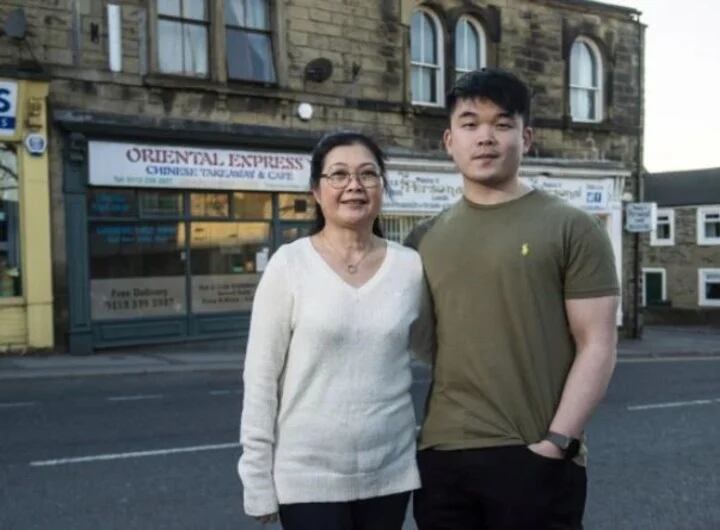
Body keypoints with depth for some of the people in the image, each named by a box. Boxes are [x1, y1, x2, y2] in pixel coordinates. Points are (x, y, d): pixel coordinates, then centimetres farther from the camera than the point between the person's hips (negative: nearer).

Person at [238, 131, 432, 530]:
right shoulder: (289, 265, -8)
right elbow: (261, 376, -7)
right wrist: (258, 480, -7)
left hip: (390, 473, 3)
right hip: (308, 477, -3)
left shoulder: (411, 267, -1)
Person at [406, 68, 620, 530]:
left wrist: (556, 443, -13)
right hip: (441, 457, 4)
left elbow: (597, 346, -5)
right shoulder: (425, 240, 9)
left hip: (533, 460, -3)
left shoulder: (572, 229, -1)